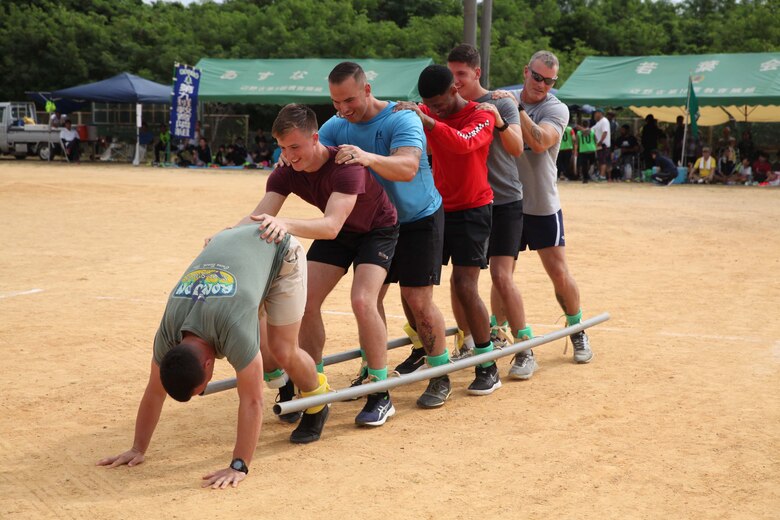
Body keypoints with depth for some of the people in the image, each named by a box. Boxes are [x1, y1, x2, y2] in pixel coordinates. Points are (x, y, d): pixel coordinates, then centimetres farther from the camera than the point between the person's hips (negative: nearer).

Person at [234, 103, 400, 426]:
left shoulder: (345, 166, -37)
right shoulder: (286, 173, -19)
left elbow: (332, 226, -50)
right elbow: (259, 218, -27)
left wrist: (286, 224, -67)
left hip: (377, 230, -6)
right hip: (337, 233, 6)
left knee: (362, 300, -25)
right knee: (306, 301, -8)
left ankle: (381, 397, -13)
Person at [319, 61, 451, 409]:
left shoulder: (402, 120, -26)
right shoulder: (337, 126, -7)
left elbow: (408, 167, -42)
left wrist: (368, 158, -61)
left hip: (419, 220, -5)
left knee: (417, 300, -10)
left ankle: (441, 375, 3)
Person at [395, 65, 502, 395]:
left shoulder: (481, 117, -14)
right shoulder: (427, 114, 4)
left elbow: (463, 143, -34)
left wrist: (425, 119, -43)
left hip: (472, 209, -5)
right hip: (436, 207, 5)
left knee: (465, 287, -13)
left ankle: (488, 368, -4)